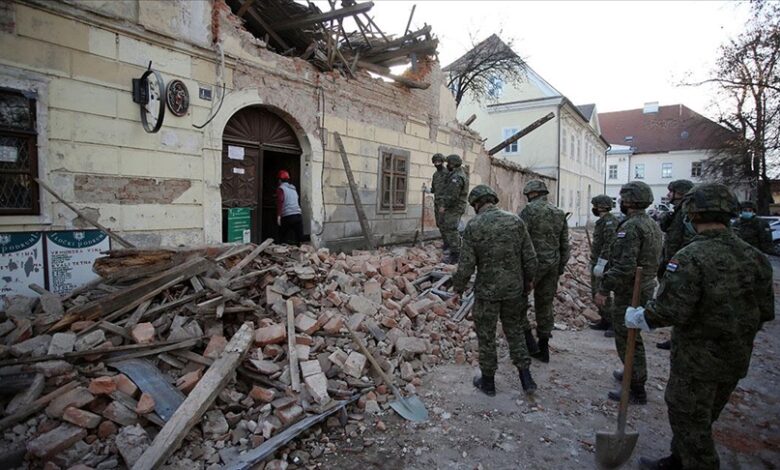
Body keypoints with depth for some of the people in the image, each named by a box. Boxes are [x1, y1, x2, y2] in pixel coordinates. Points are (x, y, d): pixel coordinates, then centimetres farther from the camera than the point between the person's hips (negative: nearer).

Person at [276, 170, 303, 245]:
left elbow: (280, 202, -12)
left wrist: (278, 216, -16)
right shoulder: (293, 188, 20)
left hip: (287, 217, -5)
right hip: (298, 215, 5)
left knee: (284, 239, 5)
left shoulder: (281, 188, 1)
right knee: (299, 239, 5)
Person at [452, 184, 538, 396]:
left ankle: (488, 381, 27)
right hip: (514, 289, 4)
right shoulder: (516, 221, -2)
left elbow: (466, 266, -13)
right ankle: (526, 378, 22)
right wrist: (528, 280, 17)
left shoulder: (473, 226, -13)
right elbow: (530, 257, 1)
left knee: (486, 336, 12)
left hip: (487, 291, -3)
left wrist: (457, 290, 2)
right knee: (515, 331, 21)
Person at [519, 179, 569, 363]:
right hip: (552, 265, 7)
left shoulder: (529, 211, -11)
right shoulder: (559, 213, 10)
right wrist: (561, 267, 19)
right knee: (544, 304, 13)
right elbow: (565, 244, 12)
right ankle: (543, 348, 20)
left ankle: (528, 340, 5)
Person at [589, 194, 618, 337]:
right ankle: (605, 321, 24)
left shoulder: (610, 221, -17)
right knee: (596, 292, 14)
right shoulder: (602, 221, 14)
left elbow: (610, 245, -24)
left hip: (603, 264, -10)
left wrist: (600, 264, -25)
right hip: (596, 262, 10)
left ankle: (614, 324, 0)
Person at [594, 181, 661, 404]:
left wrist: (604, 289, -23)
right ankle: (634, 374, 40)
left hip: (630, 293, -10)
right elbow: (656, 259, 17)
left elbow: (624, 266, -29)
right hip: (646, 287, 10)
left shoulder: (631, 227, -22)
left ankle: (637, 391, 9)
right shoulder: (653, 225, 10)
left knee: (626, 340, 0)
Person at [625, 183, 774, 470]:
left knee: (689, 420, 11)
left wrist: (637, 318, -11)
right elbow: (766, 311, 6)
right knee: (703, 417, 22)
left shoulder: (691, 257, -24)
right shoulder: (754, 257, -1)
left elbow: (669, 310, -28)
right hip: (736, 360, 8)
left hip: (696, 361, -8)